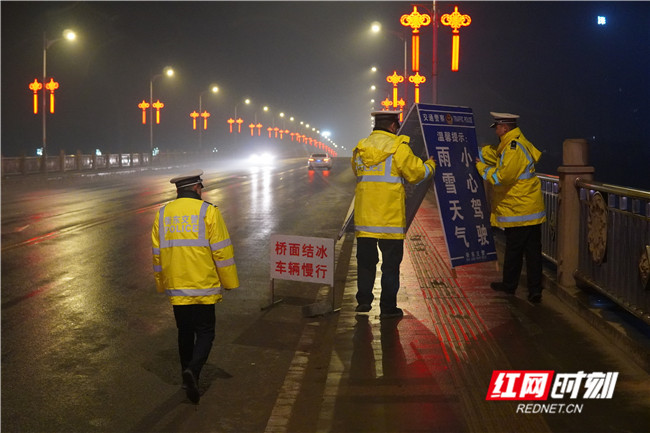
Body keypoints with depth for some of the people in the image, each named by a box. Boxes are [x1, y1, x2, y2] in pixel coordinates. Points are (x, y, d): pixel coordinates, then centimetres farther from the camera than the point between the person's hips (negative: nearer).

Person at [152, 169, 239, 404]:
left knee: (185, 332, 16)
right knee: (205, 332, 5)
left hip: (175, 287, 4)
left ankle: (188, 379, 24)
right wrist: (229, 282, 1)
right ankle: (193, 370, -17)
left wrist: (161, 284, 21)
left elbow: (157, 253, 11)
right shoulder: (208, 211, -8)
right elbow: (222, 251, -8)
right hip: (203, 287, -4)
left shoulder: (162, 214, 6)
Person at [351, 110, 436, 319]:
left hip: (364, 216, 5)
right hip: (390, 217, -5)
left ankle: (363, 300, 18)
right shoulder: (398, 147, -9)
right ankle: (388, 307, 8)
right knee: (390, 262, 4)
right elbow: (415, 173, -4)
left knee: (365, 260, 15)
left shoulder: (360, 148, 8)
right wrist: (430, 166, 16)